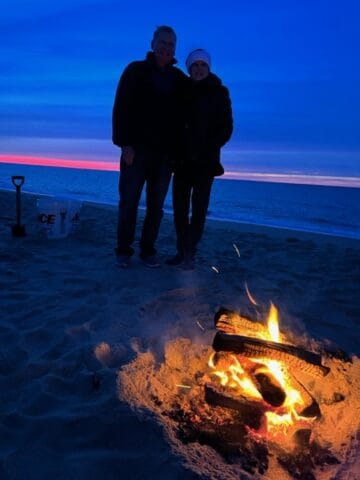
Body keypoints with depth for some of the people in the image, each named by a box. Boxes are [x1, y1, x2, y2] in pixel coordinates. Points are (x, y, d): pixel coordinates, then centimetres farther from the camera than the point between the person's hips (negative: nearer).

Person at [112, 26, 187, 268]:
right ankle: (124, 250, 7)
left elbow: (184, 116, 14)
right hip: (137, 148, -3)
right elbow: (121, 108, -4)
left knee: (156, 204, 4)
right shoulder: (136, 71, 4)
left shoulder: (180, 79, 12)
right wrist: (125, 143, -13)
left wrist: (177, 149, 4)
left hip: (165, 152, 3)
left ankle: (148, 250, 13)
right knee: (129, 200, -2)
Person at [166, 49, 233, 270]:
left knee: (199, 207, -5)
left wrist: (206, 148, -10)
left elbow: (226, 129, -1)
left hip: (206, 159, -2)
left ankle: (190, 254, 0)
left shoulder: (220, 93, 2)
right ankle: (181, 251, 9)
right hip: (183, 157, 2)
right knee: (180, 205, 0)